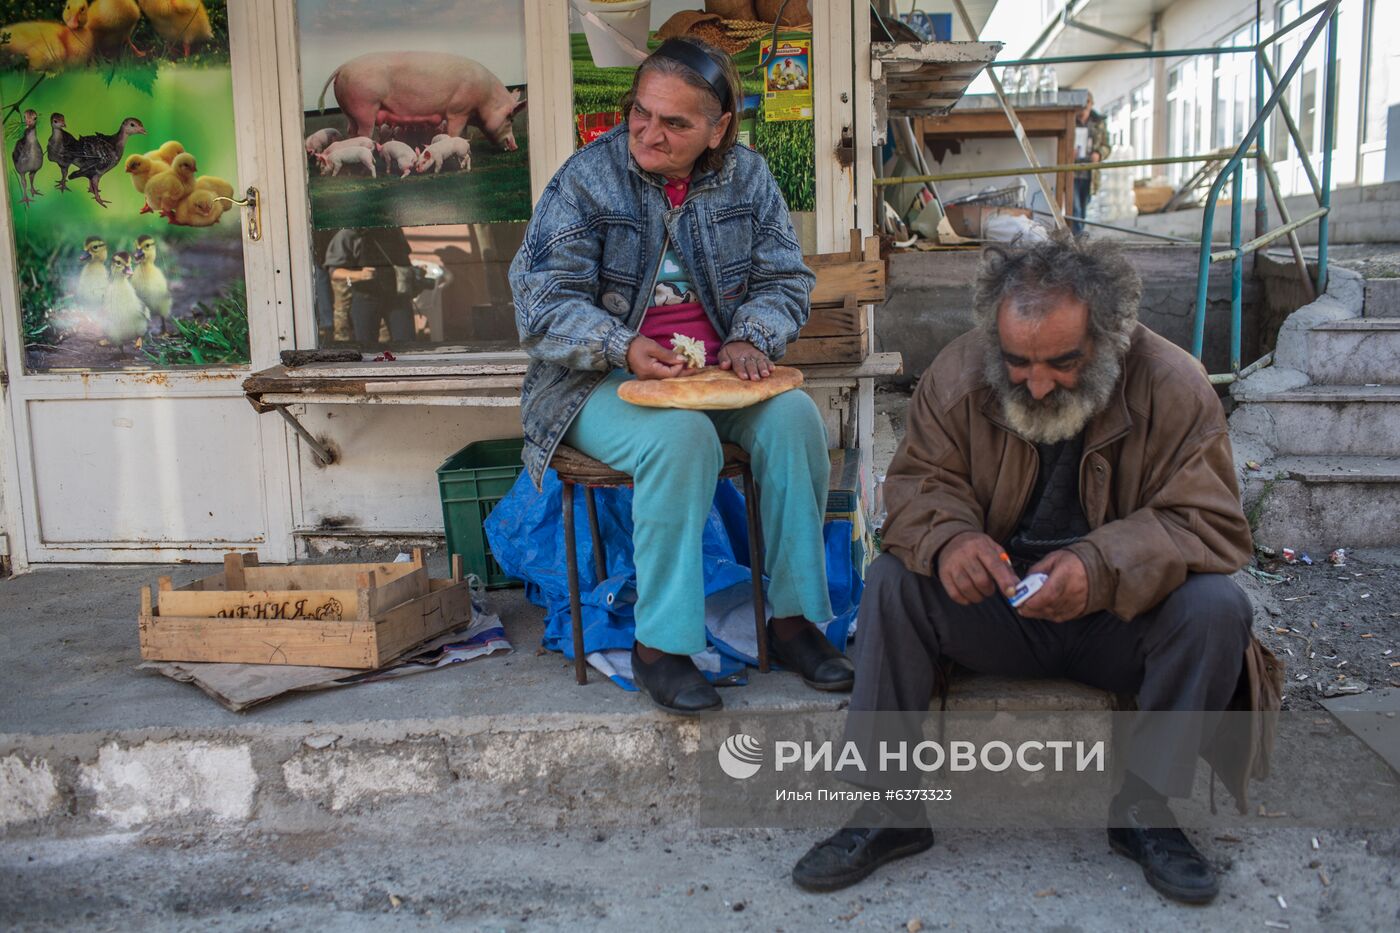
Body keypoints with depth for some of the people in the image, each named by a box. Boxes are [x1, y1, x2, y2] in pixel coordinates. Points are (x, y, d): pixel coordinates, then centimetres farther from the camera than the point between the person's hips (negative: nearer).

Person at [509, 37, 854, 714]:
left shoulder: (747, 177, 5)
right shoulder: (588, 178, -6)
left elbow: (784, 281, 8)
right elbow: (544, 302, -11)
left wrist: (749, 339, -14)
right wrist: (626, 349, -27)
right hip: (602, 380, -3)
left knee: (793, 417, -25)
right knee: (681, 436, -34)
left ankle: (793, 618, -12)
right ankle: (658, 646, -22)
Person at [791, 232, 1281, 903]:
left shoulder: (1172, 386, -14)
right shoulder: (958, 373, -9)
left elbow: (1210, 523, -17)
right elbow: (916, 483, -6)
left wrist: (1102, 566, -37)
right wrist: (947, 539, -32)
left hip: (1121, 617, 0)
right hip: (997, 604, 1)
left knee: (1218, 608, -28)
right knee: (892, 582, -23)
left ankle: (1144, 807, -10)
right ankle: (888, 809, -15)